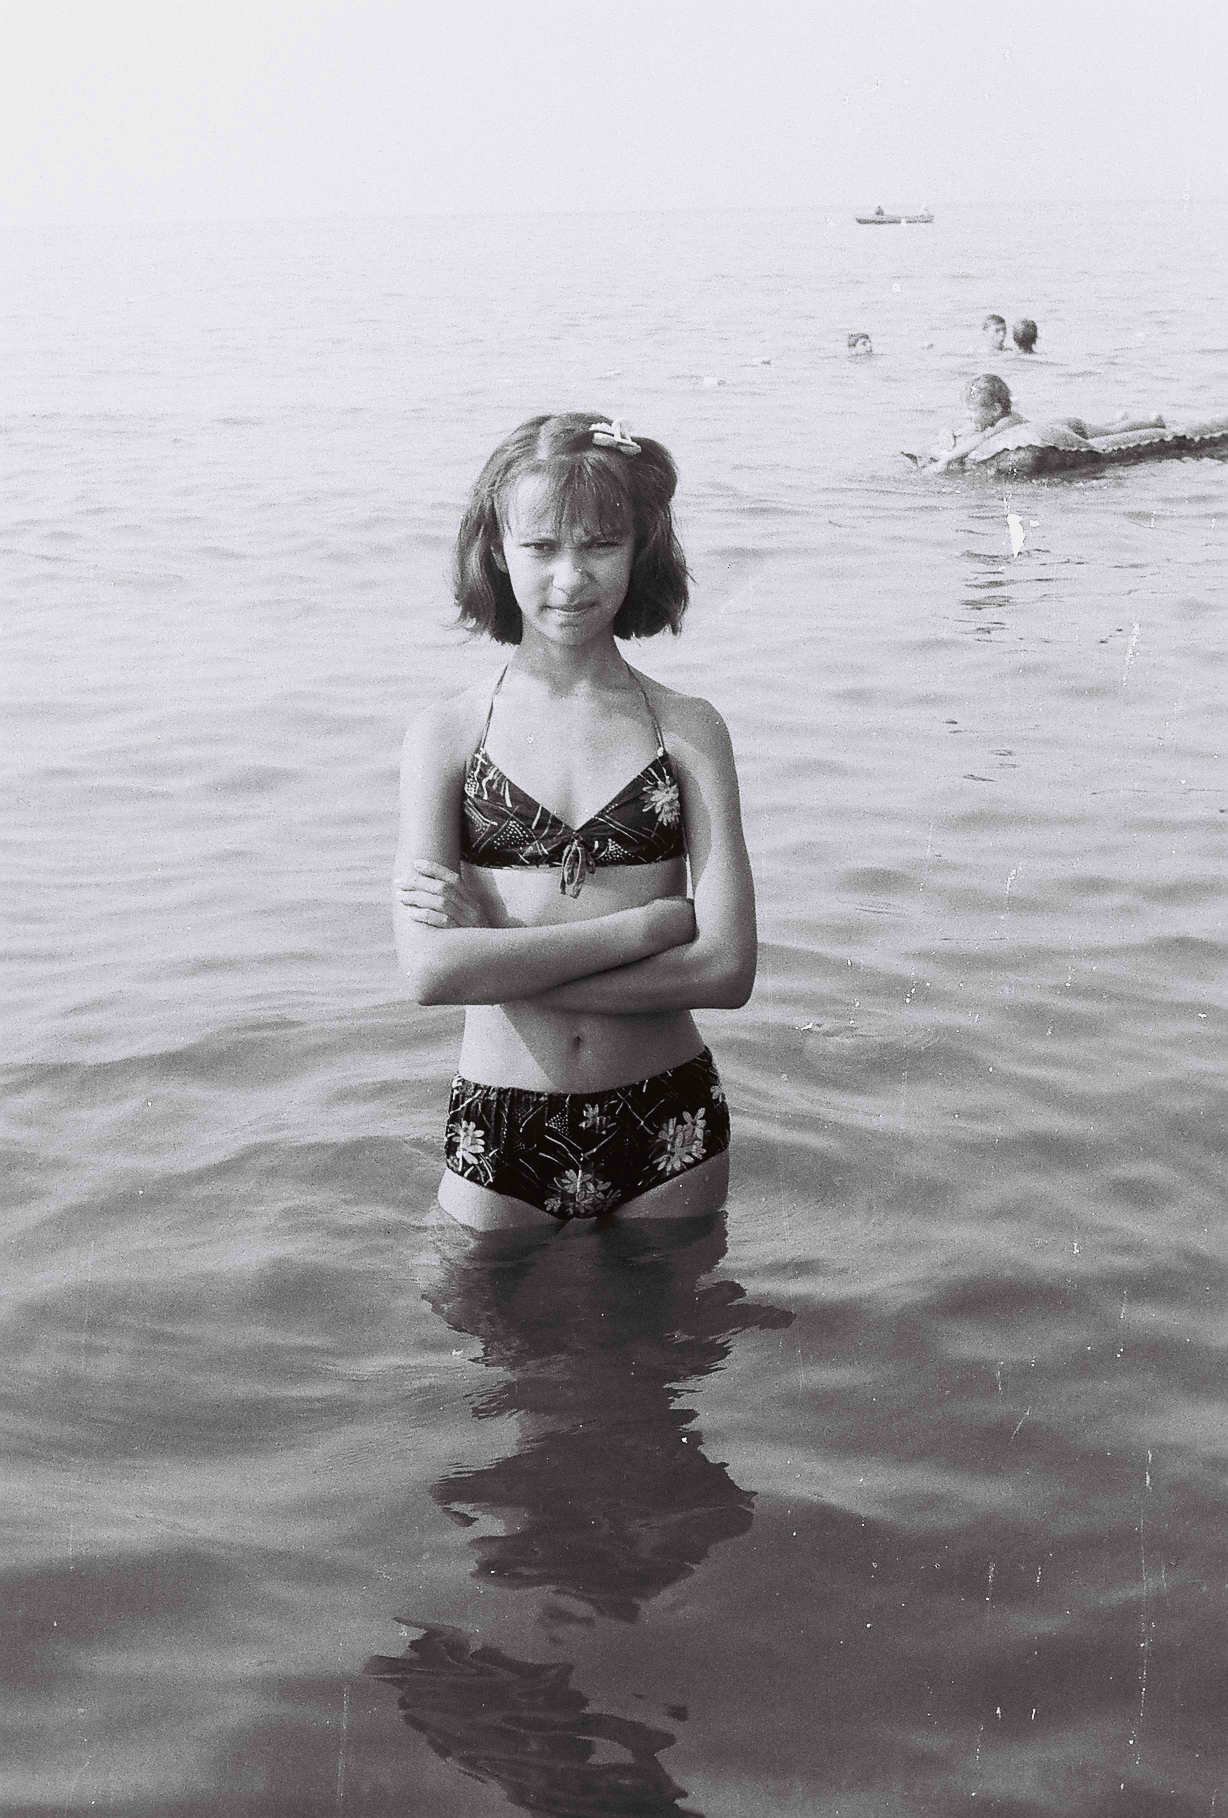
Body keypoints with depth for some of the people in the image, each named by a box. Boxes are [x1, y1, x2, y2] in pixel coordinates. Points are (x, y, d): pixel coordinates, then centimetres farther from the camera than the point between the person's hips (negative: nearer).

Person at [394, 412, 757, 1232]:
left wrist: (498, 954, -12)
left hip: (667, 1131, 1)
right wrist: (646, 925, -14)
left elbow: (728, 969, -10)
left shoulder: (688, 729, 0)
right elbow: (431, 968, -13)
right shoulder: (448, 734, -1)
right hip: (501, 1133, 0)